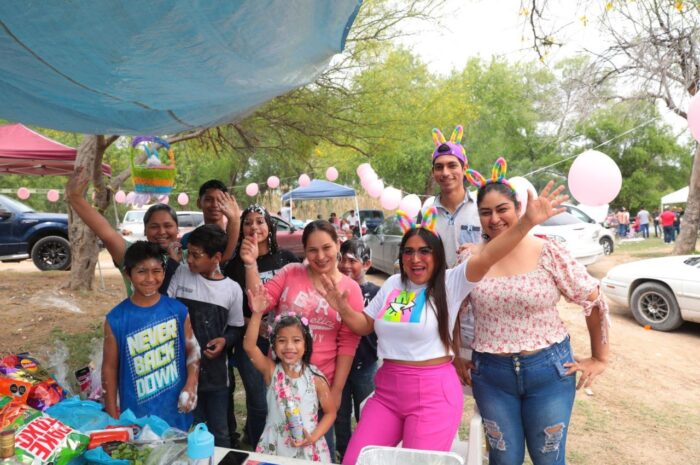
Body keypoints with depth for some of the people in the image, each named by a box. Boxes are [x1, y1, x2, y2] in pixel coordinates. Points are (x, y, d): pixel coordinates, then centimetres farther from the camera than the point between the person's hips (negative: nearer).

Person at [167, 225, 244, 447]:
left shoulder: (232, 289, -5)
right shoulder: (180, 274, -5)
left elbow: (236, 328, 3)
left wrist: (225, 340, -14)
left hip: (215, 372, 0)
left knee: (219, 433, 15)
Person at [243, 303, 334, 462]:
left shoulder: (316, 378, -12)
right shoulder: (271, 371, -9)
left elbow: (330, 413, -1)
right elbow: (249, 347, -24)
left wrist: (313, 437, -14)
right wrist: (257, 313, -34)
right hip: (274, 447, 1)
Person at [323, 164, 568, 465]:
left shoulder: (450, 283, -8)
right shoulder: (392, 285, 7)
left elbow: (485, 258, -24)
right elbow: (366, 325, 14)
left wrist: (526, 223, -35)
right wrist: (342, 308, -3)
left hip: (433, 394, -5)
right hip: (387, 390, 6)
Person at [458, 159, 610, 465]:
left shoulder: (548, 253, -9)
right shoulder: (471, 259, -4)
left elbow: (595, 303, -2)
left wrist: (599, 359, 1)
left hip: (549, 370, -1)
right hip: (491, 375, 1)